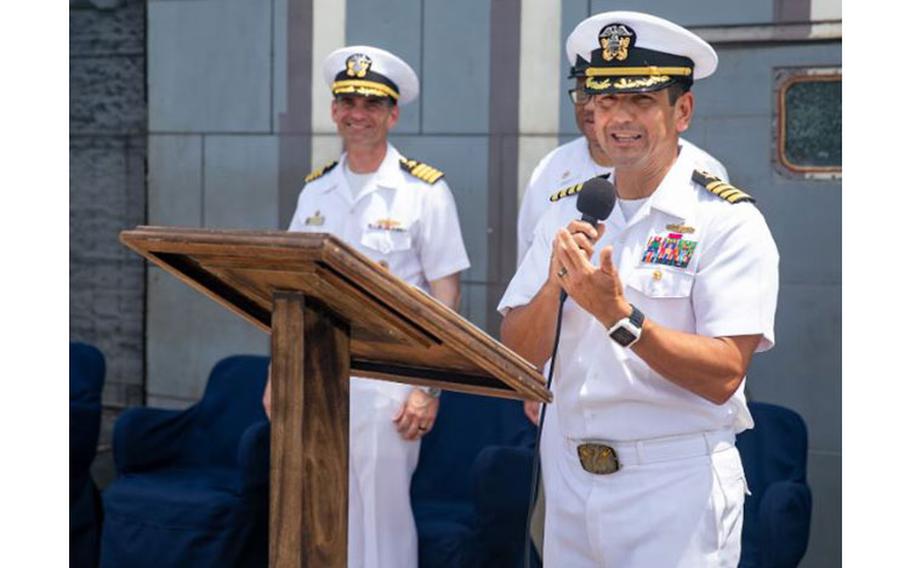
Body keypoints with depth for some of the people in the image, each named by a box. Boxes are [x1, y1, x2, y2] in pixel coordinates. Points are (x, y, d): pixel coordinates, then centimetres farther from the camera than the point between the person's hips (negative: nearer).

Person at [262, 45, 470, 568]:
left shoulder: (424, 191, -5)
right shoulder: (315, 191, 10)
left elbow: (446, 296, -7)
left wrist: (430, 388, -13)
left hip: (387, 382, -5)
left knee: (380, 521, -1)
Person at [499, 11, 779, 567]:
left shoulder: (729, 222, -8)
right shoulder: (568, 214, 7)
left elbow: (723, 377, -17)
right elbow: (518, 357, 3)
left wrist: (619, 317, -26)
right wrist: (554, 285, -14)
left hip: (677, 484, -5)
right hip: (570, 476, 5)